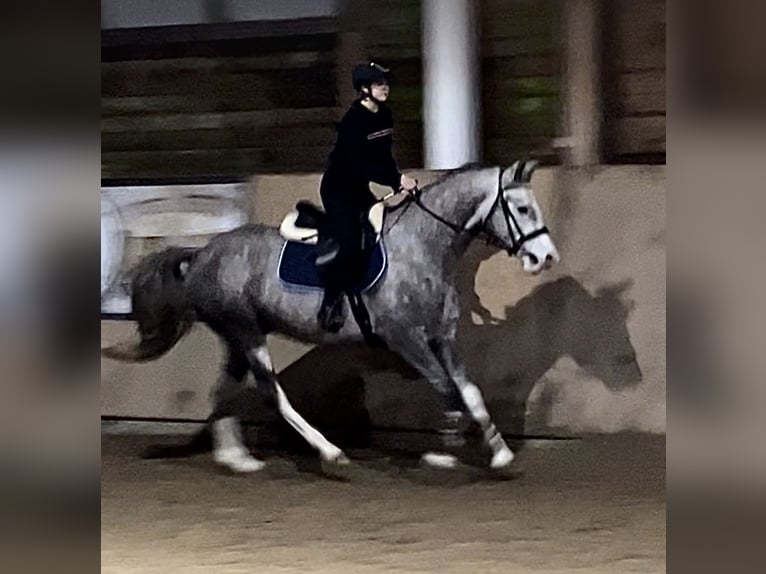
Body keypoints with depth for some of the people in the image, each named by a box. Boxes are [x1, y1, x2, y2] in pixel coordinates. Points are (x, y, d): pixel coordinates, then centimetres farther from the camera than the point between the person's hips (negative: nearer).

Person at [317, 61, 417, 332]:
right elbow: (362, 164, -27)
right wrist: (397, 180, -29)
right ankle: (330, 305, -10)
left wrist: (399, 181, -6)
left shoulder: (384, 116, 4)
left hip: (359, 189, 9)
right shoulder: (354, 120, -22)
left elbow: (383, 157, 9)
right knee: (350, 245, -19)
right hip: (338, 189, -9)